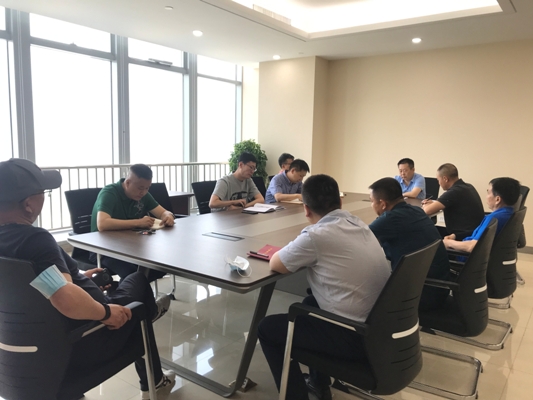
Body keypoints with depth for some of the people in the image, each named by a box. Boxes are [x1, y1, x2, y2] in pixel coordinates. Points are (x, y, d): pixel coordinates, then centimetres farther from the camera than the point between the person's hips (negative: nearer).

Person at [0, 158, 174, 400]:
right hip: (80, 346, -8)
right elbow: (67, 300, -43)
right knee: (137, 281, 15)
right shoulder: (33, 239, -31)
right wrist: (106, 312, -25)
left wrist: (76, 276, 16)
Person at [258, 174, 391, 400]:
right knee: (310, 304, 32)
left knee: (266, 328, 9)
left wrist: (297, 250, 10)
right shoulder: (358, 225, 4)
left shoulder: (316, 235, -20)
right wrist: (307, 253, 10)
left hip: (354, 336, -8)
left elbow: (275, 265, -6)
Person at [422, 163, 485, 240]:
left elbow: (427, 211, -24)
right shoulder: (468, 187, 8)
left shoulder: (454, 192, -21)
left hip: (464, 237, -9)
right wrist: (434, 202, 19)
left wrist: (425, 206, 0)